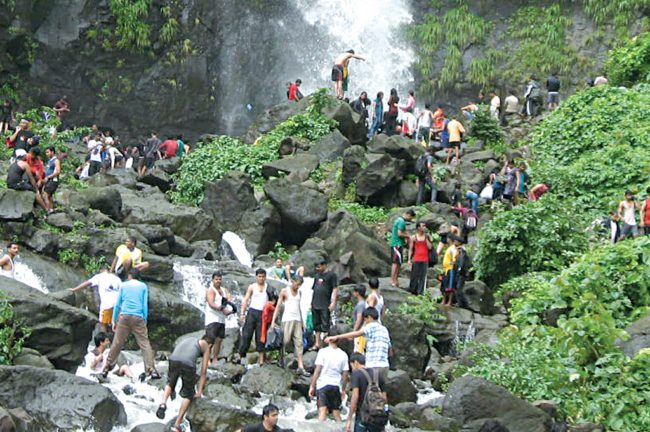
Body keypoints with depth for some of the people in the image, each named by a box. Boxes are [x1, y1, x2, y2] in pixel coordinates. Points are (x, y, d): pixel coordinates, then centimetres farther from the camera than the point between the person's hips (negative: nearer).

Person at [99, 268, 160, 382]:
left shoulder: (123, 285, 14)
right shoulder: (143, 286, 12)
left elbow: (117, 304, 11)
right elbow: (145, 305, 7)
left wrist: (114, 321, 14)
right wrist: (145, 322, 11)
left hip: (124, 317, 1)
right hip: (138, 318, -1)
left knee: (117, 344, 3)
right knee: (144, 344, -3)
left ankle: (106, 370, 5)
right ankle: (151, 370, -14)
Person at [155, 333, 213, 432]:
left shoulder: (187, 340, 41)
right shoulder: (206, 347, 28)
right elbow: (203, 372, 23)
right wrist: (199, 392, 27)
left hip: (174, 359, 3)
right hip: (188, 363, -3)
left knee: (170, 383, 31)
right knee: (188, 395, 16)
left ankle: (163, 404, 4)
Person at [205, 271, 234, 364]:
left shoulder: (224, 290, 17)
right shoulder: (210, 290, -5)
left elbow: (230, 300, 4)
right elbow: (211, 304, -17)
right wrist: (222, 309, -29)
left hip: (221, 319, 7)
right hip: (212, 319, -7)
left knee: (219, 339, 7)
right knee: (210, 340, -13)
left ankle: (215, 360, 14)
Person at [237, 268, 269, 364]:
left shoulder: (268, 287, 11)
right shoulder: (252, 287, 8)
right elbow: (246, 300, 4)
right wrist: (242, 313, -7)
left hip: (263, 314, 1)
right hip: (252, 312, -1)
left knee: (261, 337, 0)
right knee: (246, 335, -5)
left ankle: (261, 361, 0)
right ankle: (240, 357, -3)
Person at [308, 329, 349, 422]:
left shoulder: (323, 352, -4)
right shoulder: (343, 354, 5)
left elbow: (317, 371, -6)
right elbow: (345, 374, 6)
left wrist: (312, 386, 0)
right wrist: (343, 390, 17)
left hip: (323, 384, -3)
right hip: (337, 385, 3)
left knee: (322, 411, -10)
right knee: (336, 414, 10)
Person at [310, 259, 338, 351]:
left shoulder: (331, 275, -2)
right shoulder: (317, 276, 18)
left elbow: (335, 289, -8)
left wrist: (333, 302, -15)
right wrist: (311, 303, 18)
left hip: (325, 305, -7)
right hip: (315, 305, 7)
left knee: (325, 325, -8)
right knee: (317, 325, 9)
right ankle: (317, 344, 14)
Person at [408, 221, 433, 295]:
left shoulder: (427, 236, 7)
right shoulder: (414, 237, 3)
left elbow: (430, 247, -1)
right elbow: (410, 249, 5)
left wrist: (426, 239, -6)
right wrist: (409, 259, -1)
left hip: (425, 260, 1)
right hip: (416, 260, -1)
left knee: (423, 276, -1)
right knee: (414, 276, 1)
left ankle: (420, 292, 3)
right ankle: (412, 291, 14)